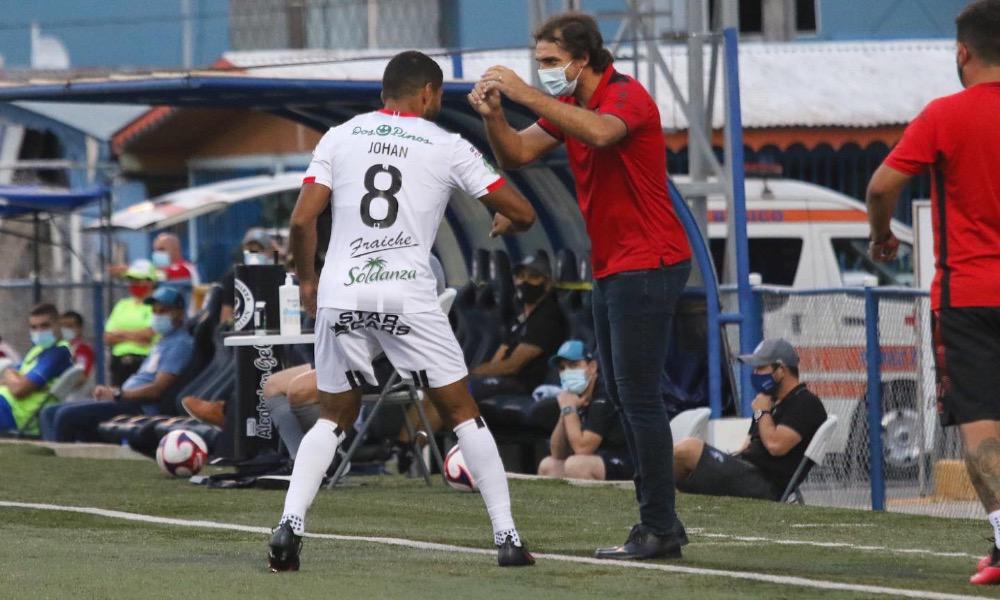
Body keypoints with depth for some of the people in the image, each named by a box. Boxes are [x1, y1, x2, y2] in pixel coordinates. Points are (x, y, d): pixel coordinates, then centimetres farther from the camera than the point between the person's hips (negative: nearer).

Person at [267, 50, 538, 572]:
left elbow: (300, 221, 2)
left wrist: (306, 280, 19)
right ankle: (507, 538, 7)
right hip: (408, 294, -2)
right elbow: (523, 213, 8)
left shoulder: (339, 138, 10)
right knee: (463, 412, 11)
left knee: (333, 419, 18)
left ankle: (289, 527, -1)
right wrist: (506, 226, 32)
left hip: (340, 296, 2)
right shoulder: (448, 147, 6)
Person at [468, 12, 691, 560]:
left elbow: (600, 132, -38)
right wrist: (493, 117, -12)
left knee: (639, 397, -11)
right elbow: (518, 154, 7)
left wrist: (527, 96, -38)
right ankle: (661, 521, 18)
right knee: (621, 394, 13)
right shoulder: (568, 106, 13)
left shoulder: (627, 96, -16)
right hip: (612, 267, 10)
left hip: (647, 264, -10)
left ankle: (658, 530, -10)